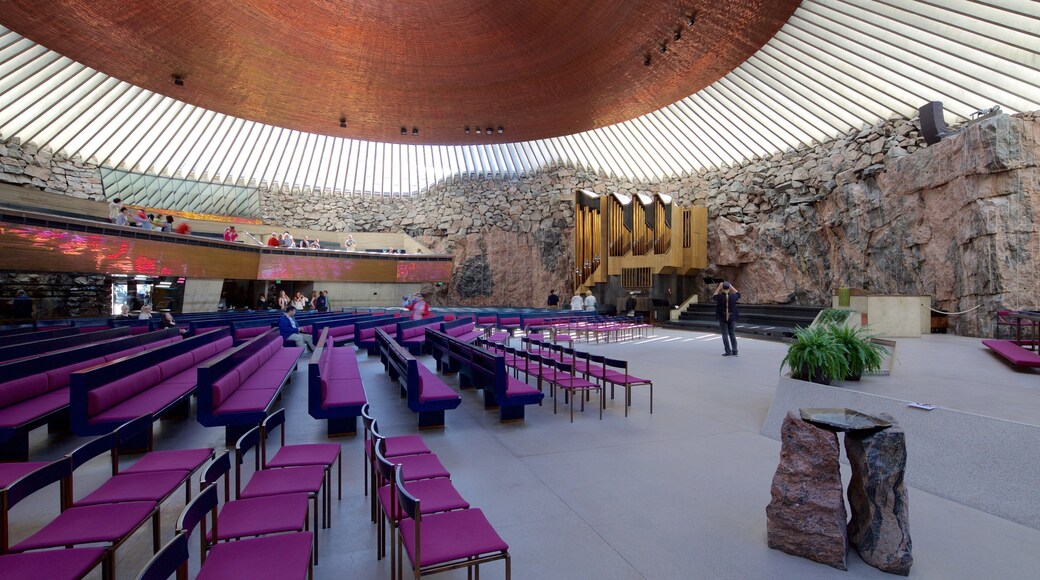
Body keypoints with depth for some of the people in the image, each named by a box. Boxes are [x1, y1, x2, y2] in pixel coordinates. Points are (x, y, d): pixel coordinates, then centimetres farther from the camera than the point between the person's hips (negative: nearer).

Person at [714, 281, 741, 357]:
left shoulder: (720, 297, -13)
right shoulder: (733, 296, -7)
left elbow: (714, 296, 10)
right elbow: (738, 294, 17)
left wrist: (719, 287, 13)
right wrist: (731, 286, 20)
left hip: (722, 318, -3)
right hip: (732, 318, 3)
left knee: (725, 334, 2)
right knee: (732, 334, 13)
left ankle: (728, 352, -1)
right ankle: (734, 351, 13)